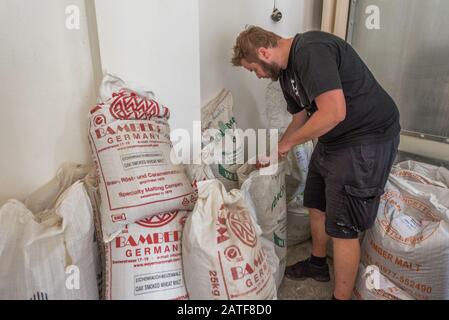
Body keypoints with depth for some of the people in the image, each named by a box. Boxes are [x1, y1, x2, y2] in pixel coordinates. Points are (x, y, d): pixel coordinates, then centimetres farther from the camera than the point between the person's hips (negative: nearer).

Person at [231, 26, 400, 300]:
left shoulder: (311, 51, -22)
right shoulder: (286, 71, 9)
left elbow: (333, 113, -30)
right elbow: (300, 119, 18)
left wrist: (287, 142, -17)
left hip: (368, 140, -10)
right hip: (331, 140, 10)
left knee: (343, 228, -2)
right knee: (317, 206, 20)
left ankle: (341, 296, 18)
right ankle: (318, 264, 43)